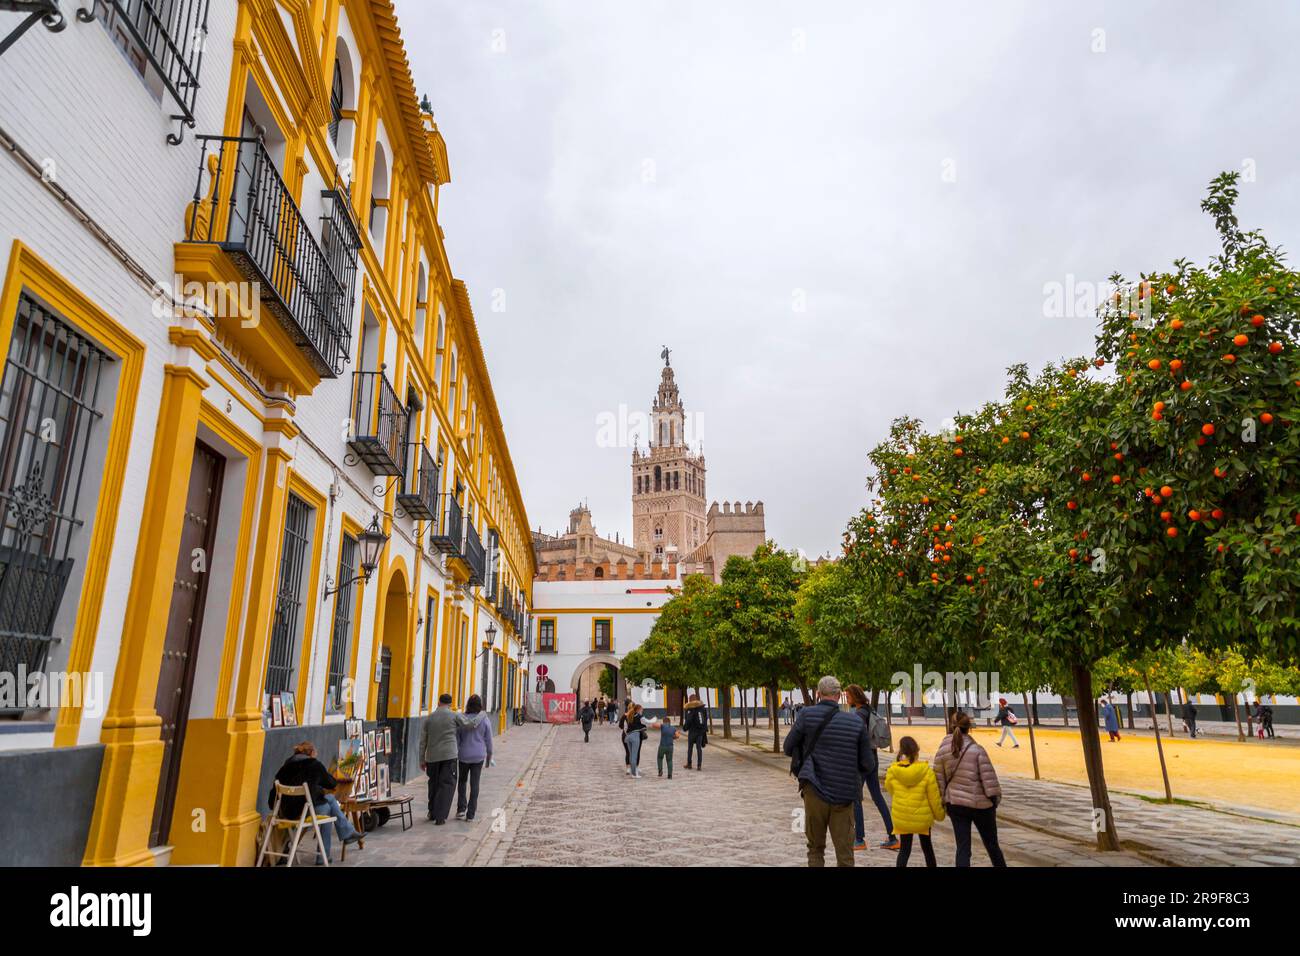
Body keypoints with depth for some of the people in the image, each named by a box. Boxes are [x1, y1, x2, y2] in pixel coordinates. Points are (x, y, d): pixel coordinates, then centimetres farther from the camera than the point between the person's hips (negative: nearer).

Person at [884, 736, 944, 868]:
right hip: (923, 817, 0)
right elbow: (934, 798, -7)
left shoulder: (892, 771, -13)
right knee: (927, 847, 21)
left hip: (901, 818, 0)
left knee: (904, 849, 12)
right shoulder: (926, 771, -16)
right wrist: (939, 814, 8)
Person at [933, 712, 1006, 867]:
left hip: (956, 803, 3)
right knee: (991, 844, 18)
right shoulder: (977, 749, -15)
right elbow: (988, 777, -12)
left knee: (962, 847, 6)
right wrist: (995, 798, 1)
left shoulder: (942, 751, -4)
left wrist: (943, 801, 11)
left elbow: (939, 779, 1)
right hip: (980, 803, -3)